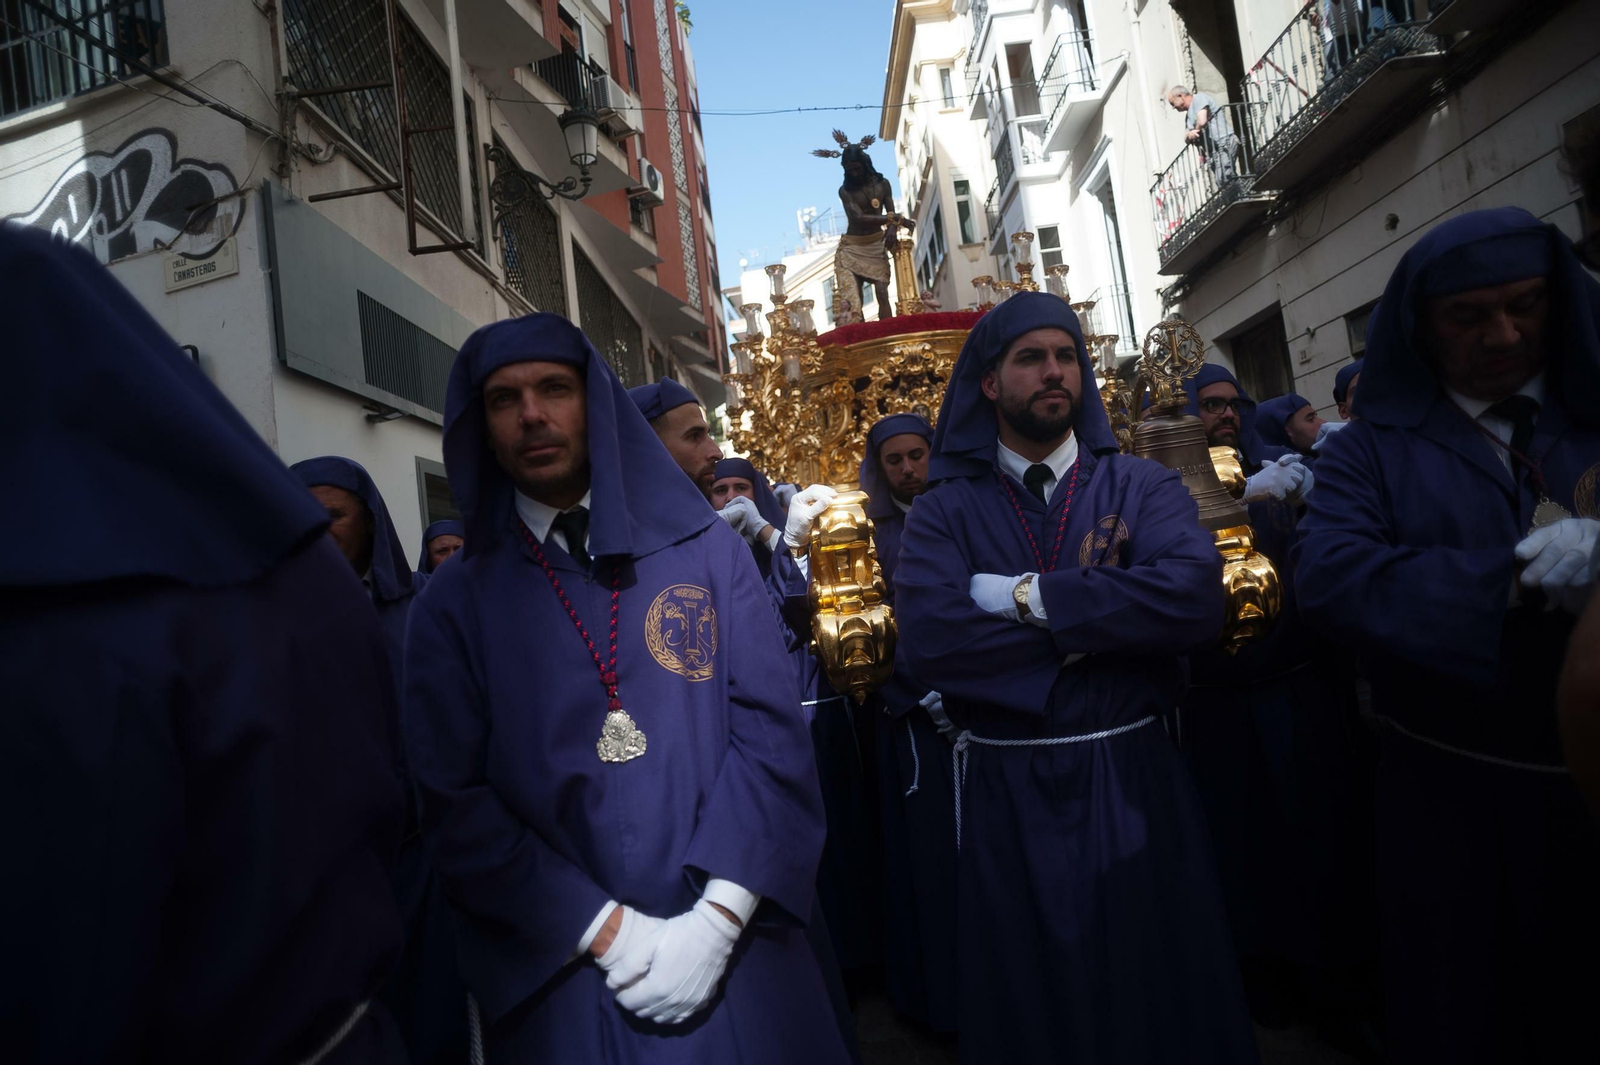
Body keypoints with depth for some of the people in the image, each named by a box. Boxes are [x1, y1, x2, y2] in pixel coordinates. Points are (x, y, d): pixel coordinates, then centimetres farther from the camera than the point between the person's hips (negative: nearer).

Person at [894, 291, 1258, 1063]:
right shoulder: (945, 512, -2)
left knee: (1158, 994, 16)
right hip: (1006, 797, 0)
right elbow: (927, 641, -19)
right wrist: (1101, 620, -16)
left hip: (1132, 783, 1)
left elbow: (1194, 596, -19)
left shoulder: (1140, 487, 0)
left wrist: (1029, 597, -19)